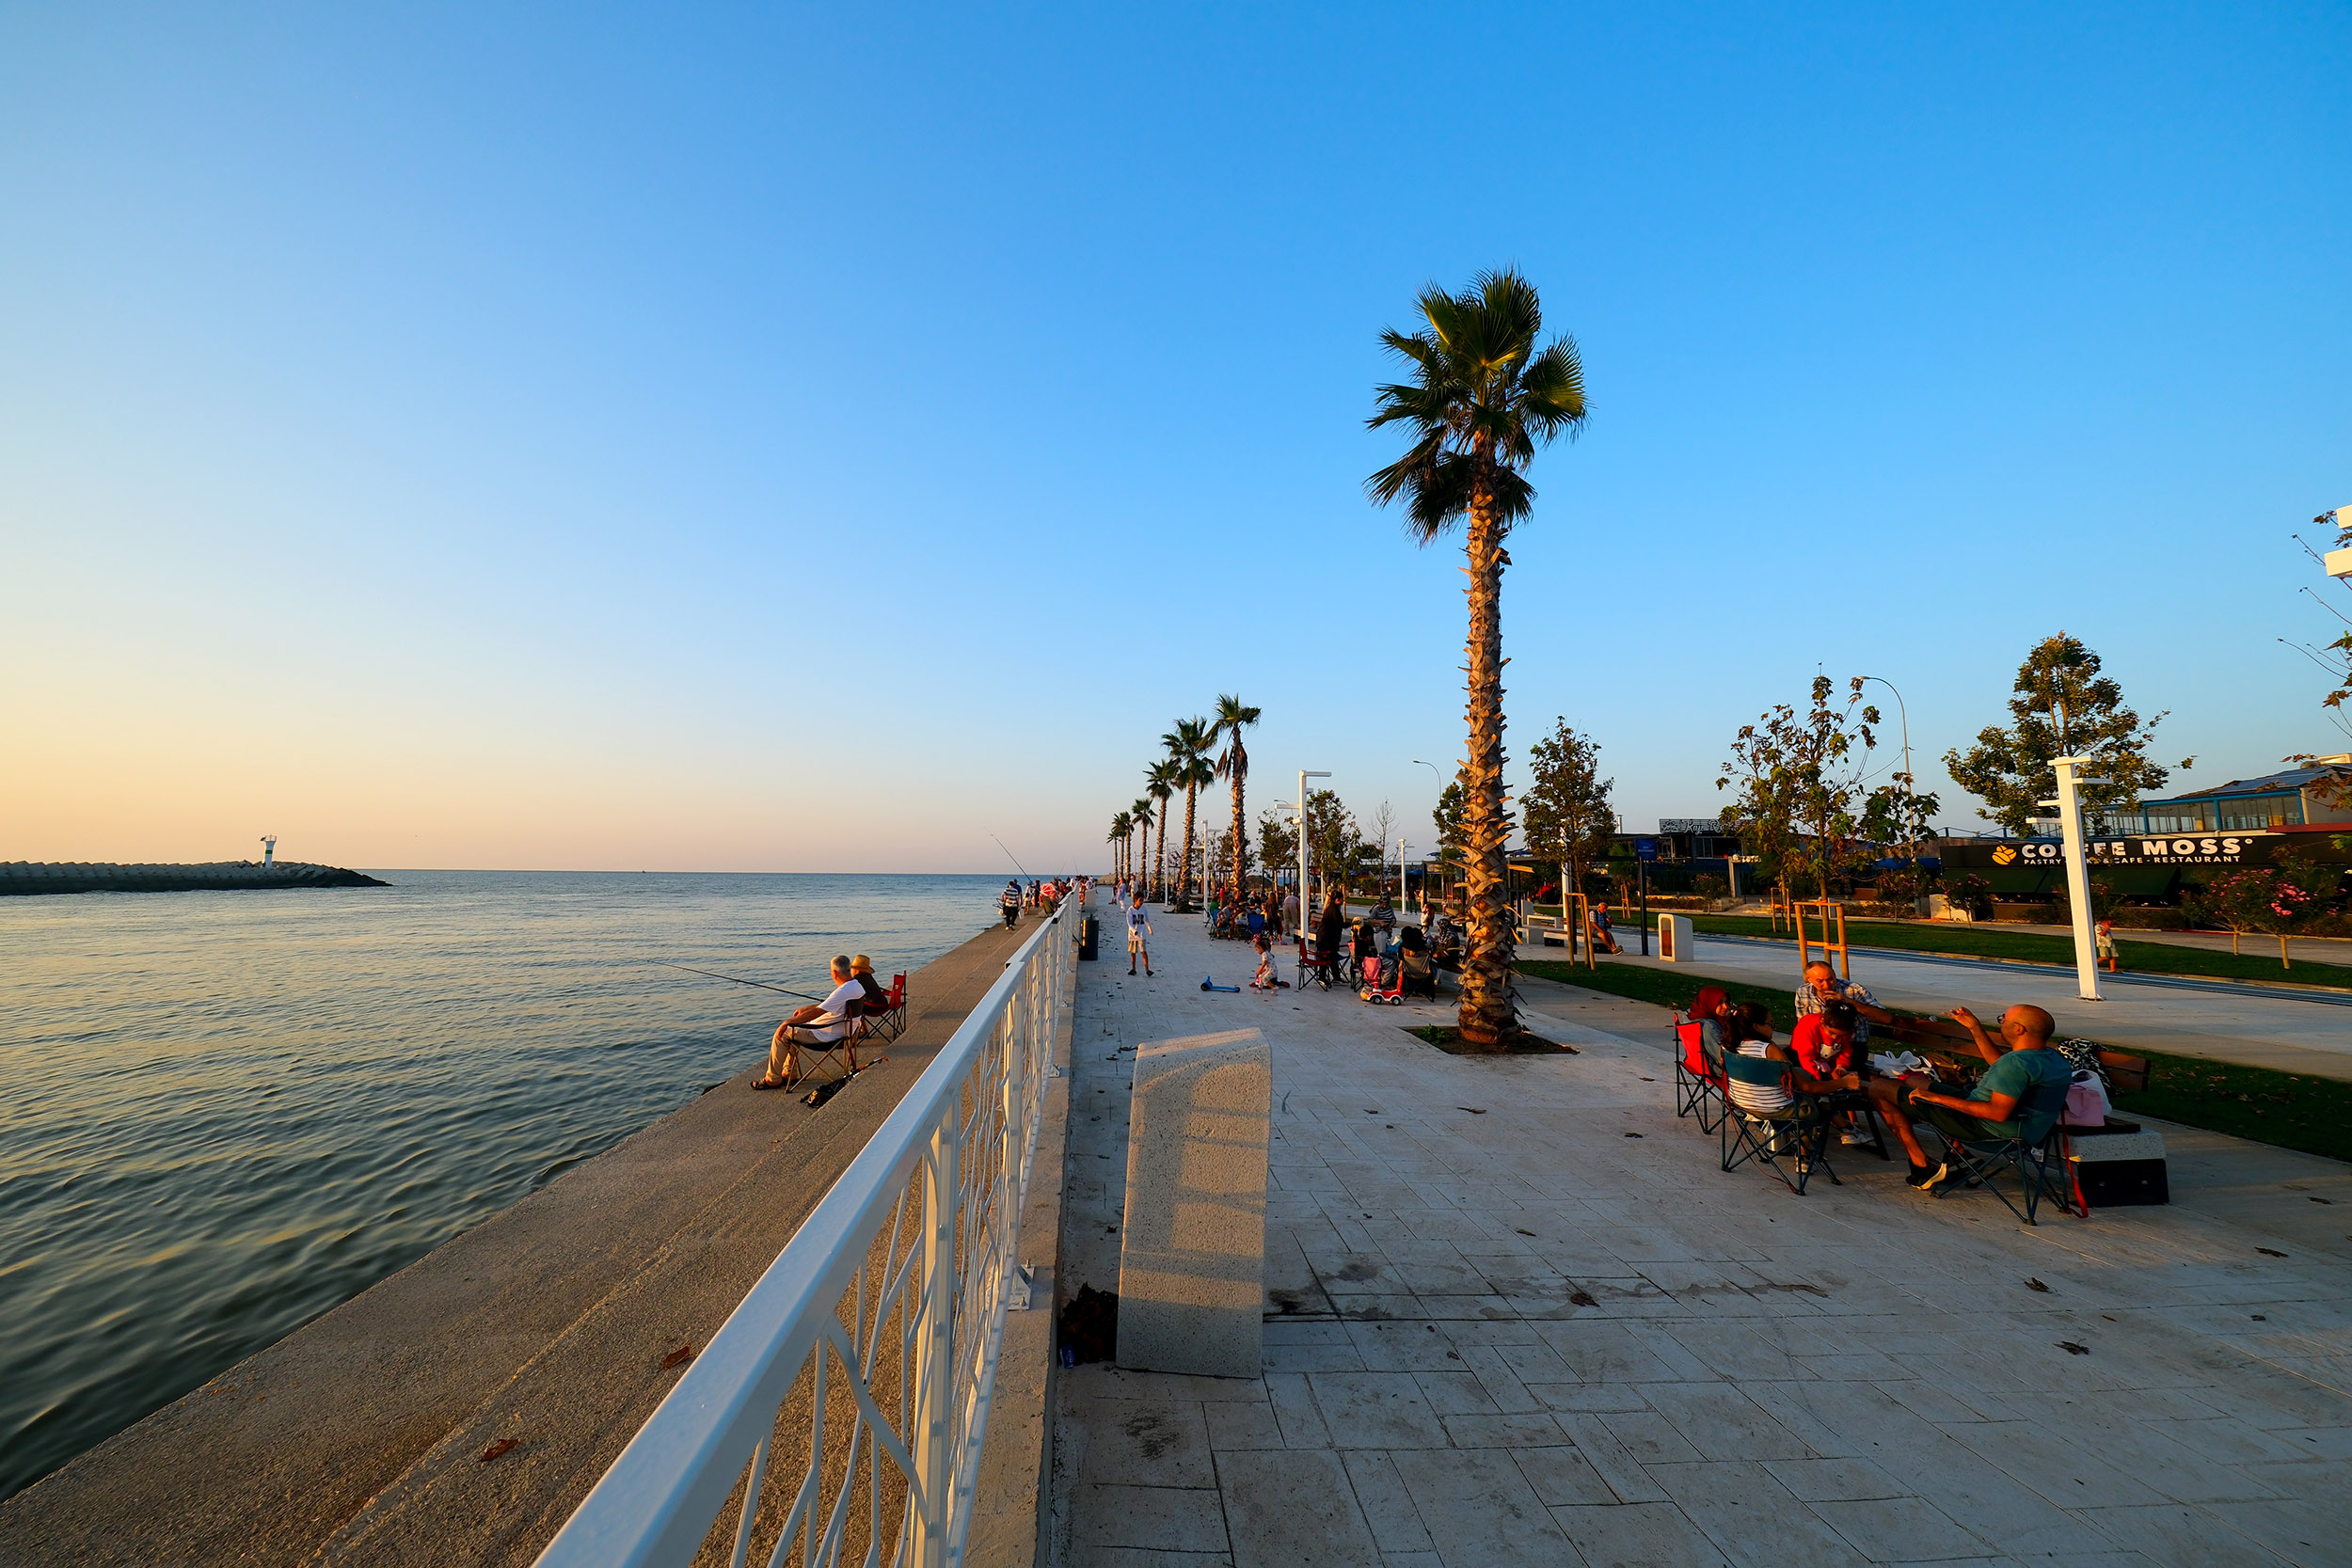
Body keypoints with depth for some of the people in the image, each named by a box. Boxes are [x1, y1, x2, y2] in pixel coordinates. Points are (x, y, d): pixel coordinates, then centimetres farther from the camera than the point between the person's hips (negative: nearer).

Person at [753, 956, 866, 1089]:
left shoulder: (843, 992, -29)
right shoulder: (857, 986, 3)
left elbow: (816, 1012, -29)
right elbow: (827, 1004, 16)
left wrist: (788, 1022, -22)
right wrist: (805, 1009, 17)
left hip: (825, 1035, -10)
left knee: (782, 1034, 2)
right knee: (794, 1031, 26)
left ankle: (772, 1079, 12)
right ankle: (789, 1073, 29)